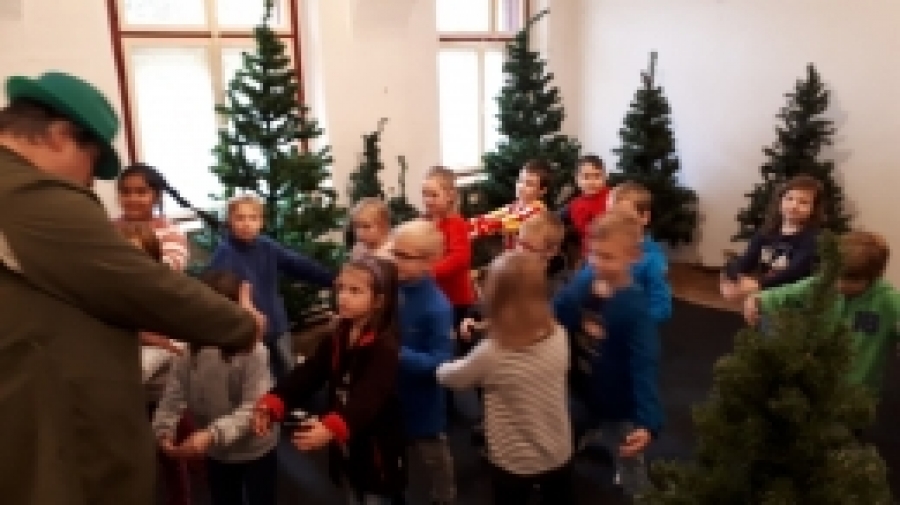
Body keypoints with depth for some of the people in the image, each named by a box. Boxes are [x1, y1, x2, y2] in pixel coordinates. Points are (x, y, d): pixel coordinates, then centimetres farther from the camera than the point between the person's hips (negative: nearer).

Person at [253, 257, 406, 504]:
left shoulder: (386, 346, -22)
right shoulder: (337, 339, 2)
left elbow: (368, 397, -37)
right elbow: (305, 375, -9)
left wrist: (330, 428, -53)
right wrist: (270, 407, -25)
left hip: (377, 456, -7)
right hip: (346, 451, 7)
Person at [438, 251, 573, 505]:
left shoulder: (491, 353, -27)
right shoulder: (559, 337, -17)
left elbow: (450, 377, -9)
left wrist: (439, 367, 12)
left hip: (513, 461, -3)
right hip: (559, 455, 3)